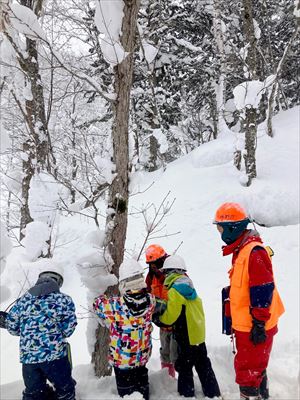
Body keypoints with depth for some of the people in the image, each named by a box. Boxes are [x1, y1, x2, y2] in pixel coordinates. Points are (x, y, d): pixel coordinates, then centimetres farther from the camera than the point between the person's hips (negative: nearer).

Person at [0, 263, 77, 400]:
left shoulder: (23, 299, 6)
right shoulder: (65, 300, -3)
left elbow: (12, 327, 9)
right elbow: (68, 330, -3)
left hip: (27, 357, 4)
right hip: (55, 354, -3)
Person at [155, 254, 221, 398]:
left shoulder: (174, 291, -19)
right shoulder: (189, 287, 6)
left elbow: (169, 317, -20)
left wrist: (159, 317, -1)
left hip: (186, 338, -8)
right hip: (198, 335, 8)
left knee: (184, 368, 6)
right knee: (204, 366, 18)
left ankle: (187, 394, 16)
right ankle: (213, 394, 28)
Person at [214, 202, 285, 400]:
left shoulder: (254, 251, -23)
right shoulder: (241, 249, 9)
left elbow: (262, 292, -24)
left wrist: (259, 324, -19)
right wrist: (235, 319, 24)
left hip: (254, 327, -10)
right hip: (245, 324, 10)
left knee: (248, 371, 2)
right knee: (255, 368, 24)